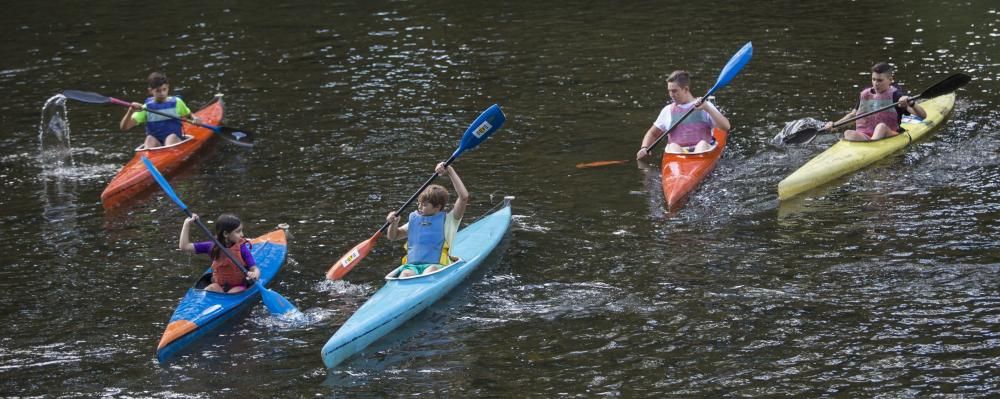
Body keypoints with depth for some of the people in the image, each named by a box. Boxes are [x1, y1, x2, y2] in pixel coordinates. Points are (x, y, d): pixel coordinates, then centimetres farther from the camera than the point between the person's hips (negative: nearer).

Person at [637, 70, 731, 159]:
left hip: (702, 150, -1)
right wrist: (644, 149, 8)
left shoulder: (705, 106, 11)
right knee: (673, 146, -31)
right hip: (677, 151, 1)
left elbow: (726, 127, -1)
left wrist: (707, 108, -11)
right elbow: (652, 134, 28)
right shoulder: (668, 111, 19)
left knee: (702, 144, -33)